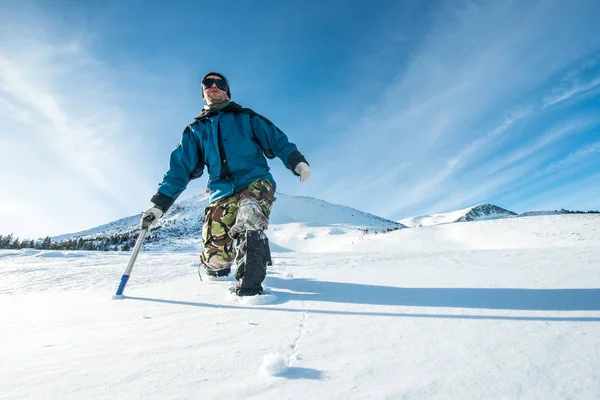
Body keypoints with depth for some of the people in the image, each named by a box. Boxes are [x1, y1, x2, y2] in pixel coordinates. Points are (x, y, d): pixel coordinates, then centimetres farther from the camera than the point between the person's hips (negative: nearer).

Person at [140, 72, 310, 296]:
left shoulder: (245, 117, 18)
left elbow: (277, 141, 10)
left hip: (255, 181, -1)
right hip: (222, 193, 2)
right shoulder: (195, 130, 23)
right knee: (215, 256, -8)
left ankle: (249, 282, -27)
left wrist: (296, 161, -9)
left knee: (248, 214, -36)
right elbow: (179, 169, 16)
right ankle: (218, 270, 28)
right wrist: (159, 204, 6)